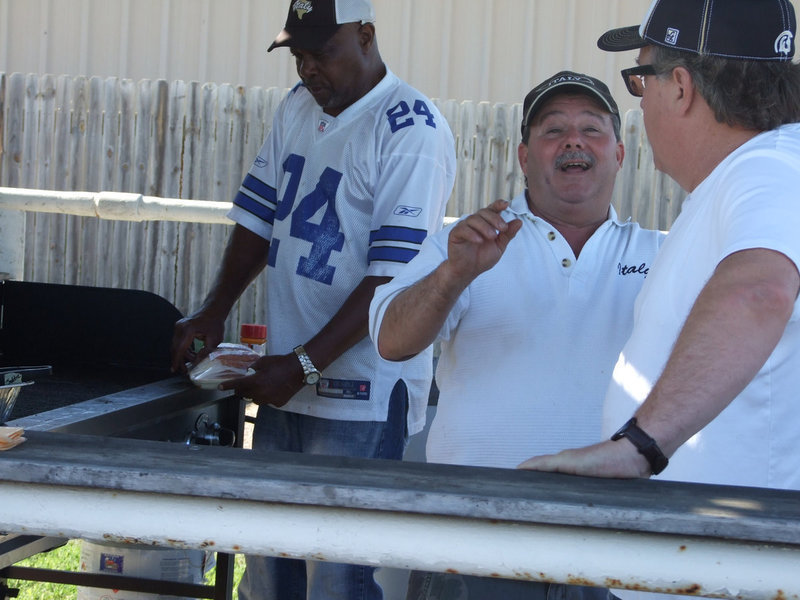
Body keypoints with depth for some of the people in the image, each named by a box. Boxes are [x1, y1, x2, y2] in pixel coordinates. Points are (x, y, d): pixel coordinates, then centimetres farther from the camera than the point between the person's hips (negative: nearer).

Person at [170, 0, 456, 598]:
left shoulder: (412, 129, -14)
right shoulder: (298, 108, 11)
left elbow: (393, 277, -19)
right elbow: (258, 214, 17)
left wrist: (304, 365, -20)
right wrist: (214, 312, 5)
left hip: (361, 398, -7)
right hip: (286, 384, 7)